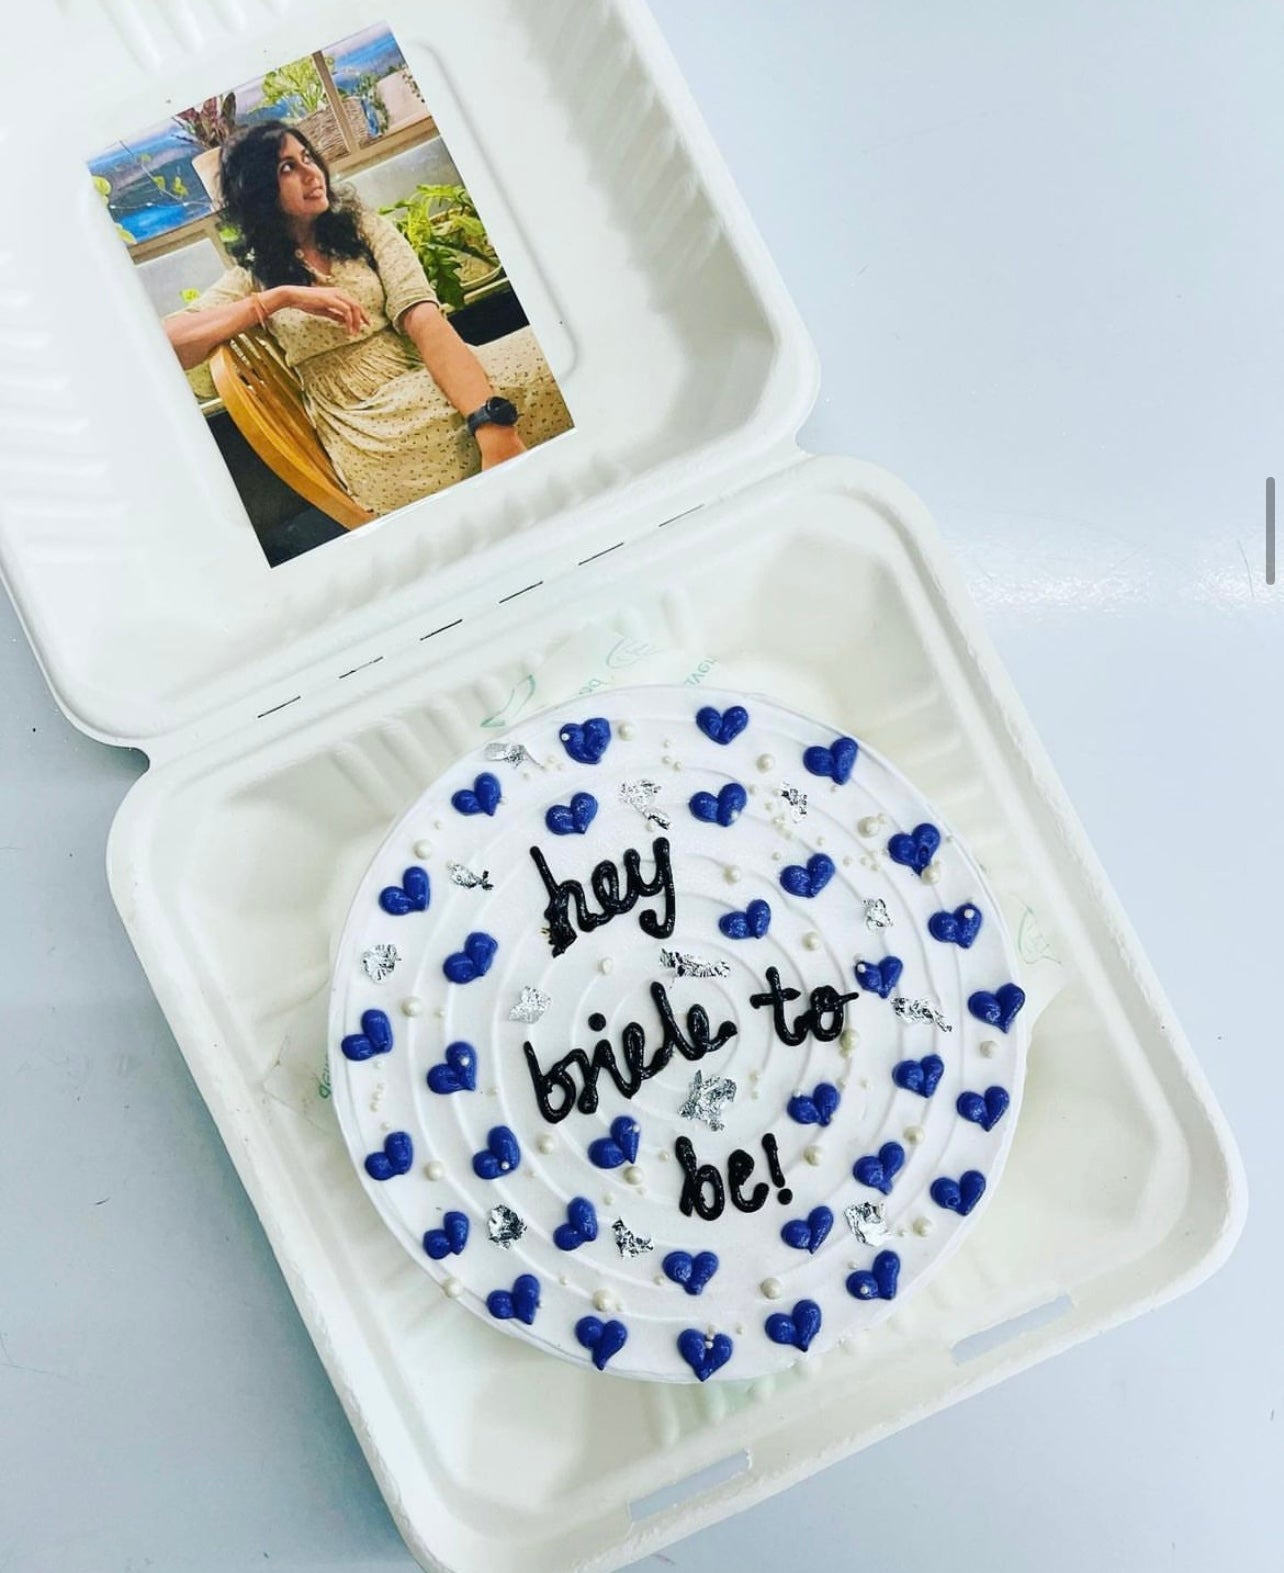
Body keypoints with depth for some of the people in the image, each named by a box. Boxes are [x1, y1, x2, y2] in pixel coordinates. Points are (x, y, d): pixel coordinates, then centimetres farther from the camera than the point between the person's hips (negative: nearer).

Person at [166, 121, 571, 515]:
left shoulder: (364, 228, 15)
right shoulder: (254, 278, 13)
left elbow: (424, 320, -5)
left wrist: (492, 424, -24)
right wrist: (282, 297, -10)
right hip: (371, 426, -3)